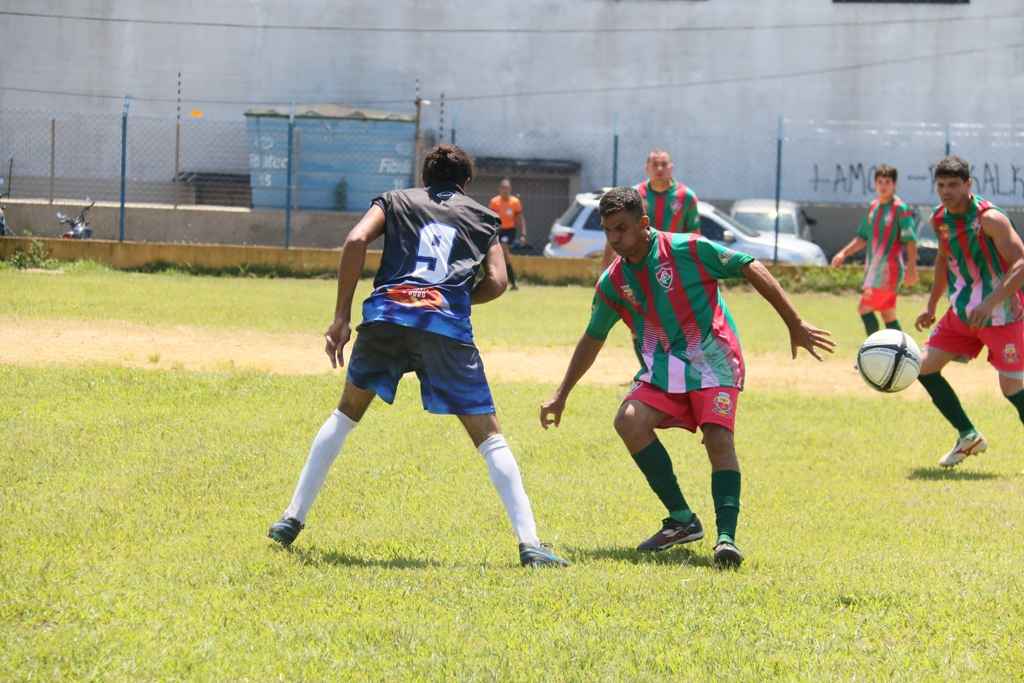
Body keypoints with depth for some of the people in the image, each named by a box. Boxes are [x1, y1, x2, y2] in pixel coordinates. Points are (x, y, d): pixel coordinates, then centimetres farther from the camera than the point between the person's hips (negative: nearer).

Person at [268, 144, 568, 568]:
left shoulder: (396, 201, 24)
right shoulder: (482, 216, 25)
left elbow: (356, 241, 5)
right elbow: (496, 282, 10)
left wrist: (341, 318, 5)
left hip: (385, 314, 1)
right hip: (447, 325, -1)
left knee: (346, 413, 23)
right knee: (488, 435, 4)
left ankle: (293, 518, 20)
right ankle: (528, 543, -8)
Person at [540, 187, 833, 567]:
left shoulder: (689, 250, -12)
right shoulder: (612, 282, 3)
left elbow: (752, 270, -7)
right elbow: (592, 339, 17)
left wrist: (795, 326, -7)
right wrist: (561, 395, 20)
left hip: (713, 361, -4)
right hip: (661, 371, 4)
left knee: (719, 439, -23)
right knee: (629, 421, -21)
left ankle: (726, 537, -30)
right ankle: (682, 521, -12)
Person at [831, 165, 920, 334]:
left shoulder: (901, 209, -8)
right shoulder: (873, 206, 13)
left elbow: (910, 241, -13)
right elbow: (863, 238, 21)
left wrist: (912, 266, -20)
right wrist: (844, 253, 11)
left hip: (889, 268, -8)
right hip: (873, 267, 8)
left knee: (864, 309, -15)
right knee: (889, 315, 9)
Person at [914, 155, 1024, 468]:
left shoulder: (989, 218, -20)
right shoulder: (940, 219, 3)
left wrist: (991, 303, -36)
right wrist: (931, 306, 18)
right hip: (962, 313, 7)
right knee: (925, 368, 1)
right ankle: (969, 437, 12)